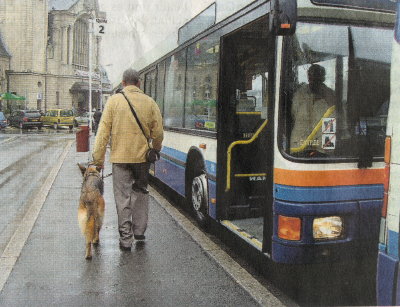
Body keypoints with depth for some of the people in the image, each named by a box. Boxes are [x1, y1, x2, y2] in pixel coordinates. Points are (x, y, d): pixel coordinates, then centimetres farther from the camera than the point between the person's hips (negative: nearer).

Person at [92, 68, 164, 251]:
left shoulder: (114, 101, -3)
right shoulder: (149, 102, 1)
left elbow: (103, 131, -6)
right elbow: (158, 133, 3)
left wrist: (98, 157, 0)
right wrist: (155, 150, 22)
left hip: (120, 156, -2)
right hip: (142, 156, 2)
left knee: (123, 197, 3)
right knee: (141, 191, 19)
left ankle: (126, 239, 7)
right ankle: (139, 231, 23)